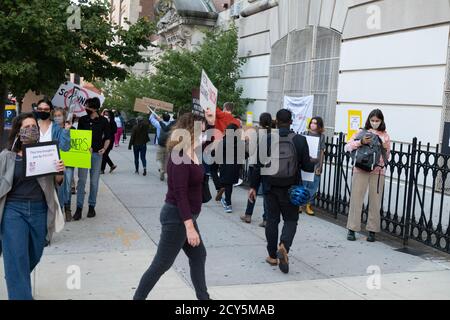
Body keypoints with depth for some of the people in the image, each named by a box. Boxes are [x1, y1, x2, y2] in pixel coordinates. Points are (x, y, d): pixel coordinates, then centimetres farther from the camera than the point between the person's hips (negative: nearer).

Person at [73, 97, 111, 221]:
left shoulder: (103, 121, 0)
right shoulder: (82, 120, 6)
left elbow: (108, 137, 5)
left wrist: (104, 148, -10)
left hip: (97, 154, -1)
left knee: (94, 181, 6)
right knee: (82, 180, -3)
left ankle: (92, 206, 17)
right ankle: (79, 208, 0)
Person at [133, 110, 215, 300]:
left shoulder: (192, 153, 4)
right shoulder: (180, 158, -23)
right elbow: (180, 194, -27)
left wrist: (211, 122, 9)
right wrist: (190, 227, -29)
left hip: (185, 215, 10)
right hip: (177, 217, -10)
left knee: (198, 256, 18)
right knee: (162, 264, 1)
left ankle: (203, 297, 31)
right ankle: (138, 298, 14)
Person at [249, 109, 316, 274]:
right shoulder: (300, 140, -8)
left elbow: (259, 165, -4)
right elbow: (307, 166, -6)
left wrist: (253, 186, 3)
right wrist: (316, 163, 17)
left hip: (270, 187, 1)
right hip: (290, 189, -1)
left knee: (272, 219, 12)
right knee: (291, 219, 11)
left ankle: (273, 255, 18)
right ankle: (284, 246, -14)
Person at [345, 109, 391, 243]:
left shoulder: (385, 136, 11)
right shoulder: (362, 132, 6)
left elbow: (387, 157, 15)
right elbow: (348, 147, -4)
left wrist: (385, 148, -5)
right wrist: (361, 142, -19)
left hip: (378, 171, 1)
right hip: (361, 170, -1)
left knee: (375, 201, 3)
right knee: (356, 199, -1)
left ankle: (372, 231, 12)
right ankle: (352, 229, 7)